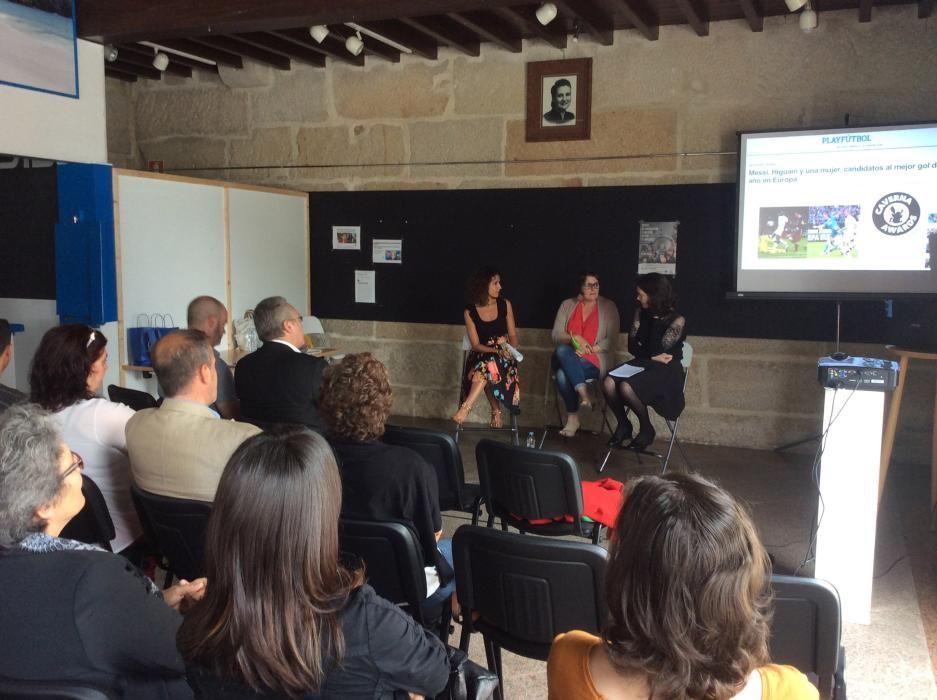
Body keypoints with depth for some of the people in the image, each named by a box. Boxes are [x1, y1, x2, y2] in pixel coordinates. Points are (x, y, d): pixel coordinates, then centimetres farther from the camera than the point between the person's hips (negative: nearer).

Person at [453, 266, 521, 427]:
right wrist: (497, 350, -20)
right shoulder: (470, 312, -1)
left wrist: (510, 350, -15)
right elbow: (476, 345, -4)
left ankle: (465, 408, -38)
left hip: (503, 358, 0)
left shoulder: (505, 305, 5)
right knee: (487, 372, -35)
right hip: (481, 356, 0)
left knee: (487, 365, -35)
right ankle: (496, 412, -16)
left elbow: (513, 335, 7)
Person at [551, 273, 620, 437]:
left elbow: (611, 340, -2)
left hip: (595, 360, -3)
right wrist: (574, 338, -14)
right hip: (567, 358, 3)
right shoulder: (567, 305, 12)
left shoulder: (608, 307, 5)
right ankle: (582, 392, -35)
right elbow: (556, 335, 5)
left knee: (563, 374, -33)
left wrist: (589, 349, -16)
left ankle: (573, 417, -23)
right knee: (562, 350, -34)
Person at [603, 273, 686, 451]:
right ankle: (623, 425, -1)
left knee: (626, 387, -33)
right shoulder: (641, 313, 7)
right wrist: (652, 357, -12)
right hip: (642, 363, 6)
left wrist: (656, 319, -14)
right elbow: (632, 346, 5)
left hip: (666, 370, -6)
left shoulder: (677, 320, -11)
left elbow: (656, 350, -17)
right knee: (608, 384, -25)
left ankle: (646, 429, -9)